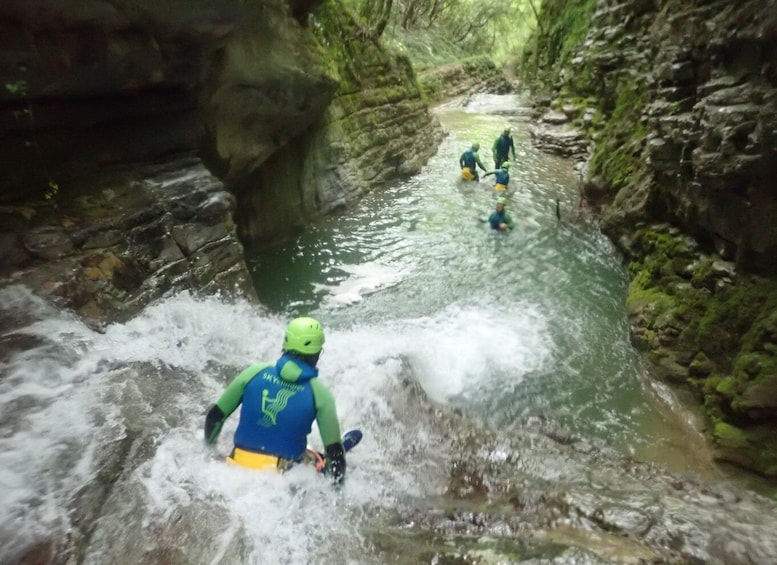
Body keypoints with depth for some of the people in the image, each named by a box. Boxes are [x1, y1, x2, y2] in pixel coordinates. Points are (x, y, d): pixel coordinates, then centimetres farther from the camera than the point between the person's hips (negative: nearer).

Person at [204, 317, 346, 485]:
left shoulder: (254, 373, -4)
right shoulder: (320, 393, -11)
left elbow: (215, 416, 6)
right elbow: (335, 452, -7)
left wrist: (209, 446, 24)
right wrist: (337, 484, 8)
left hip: (238, 464, 4)